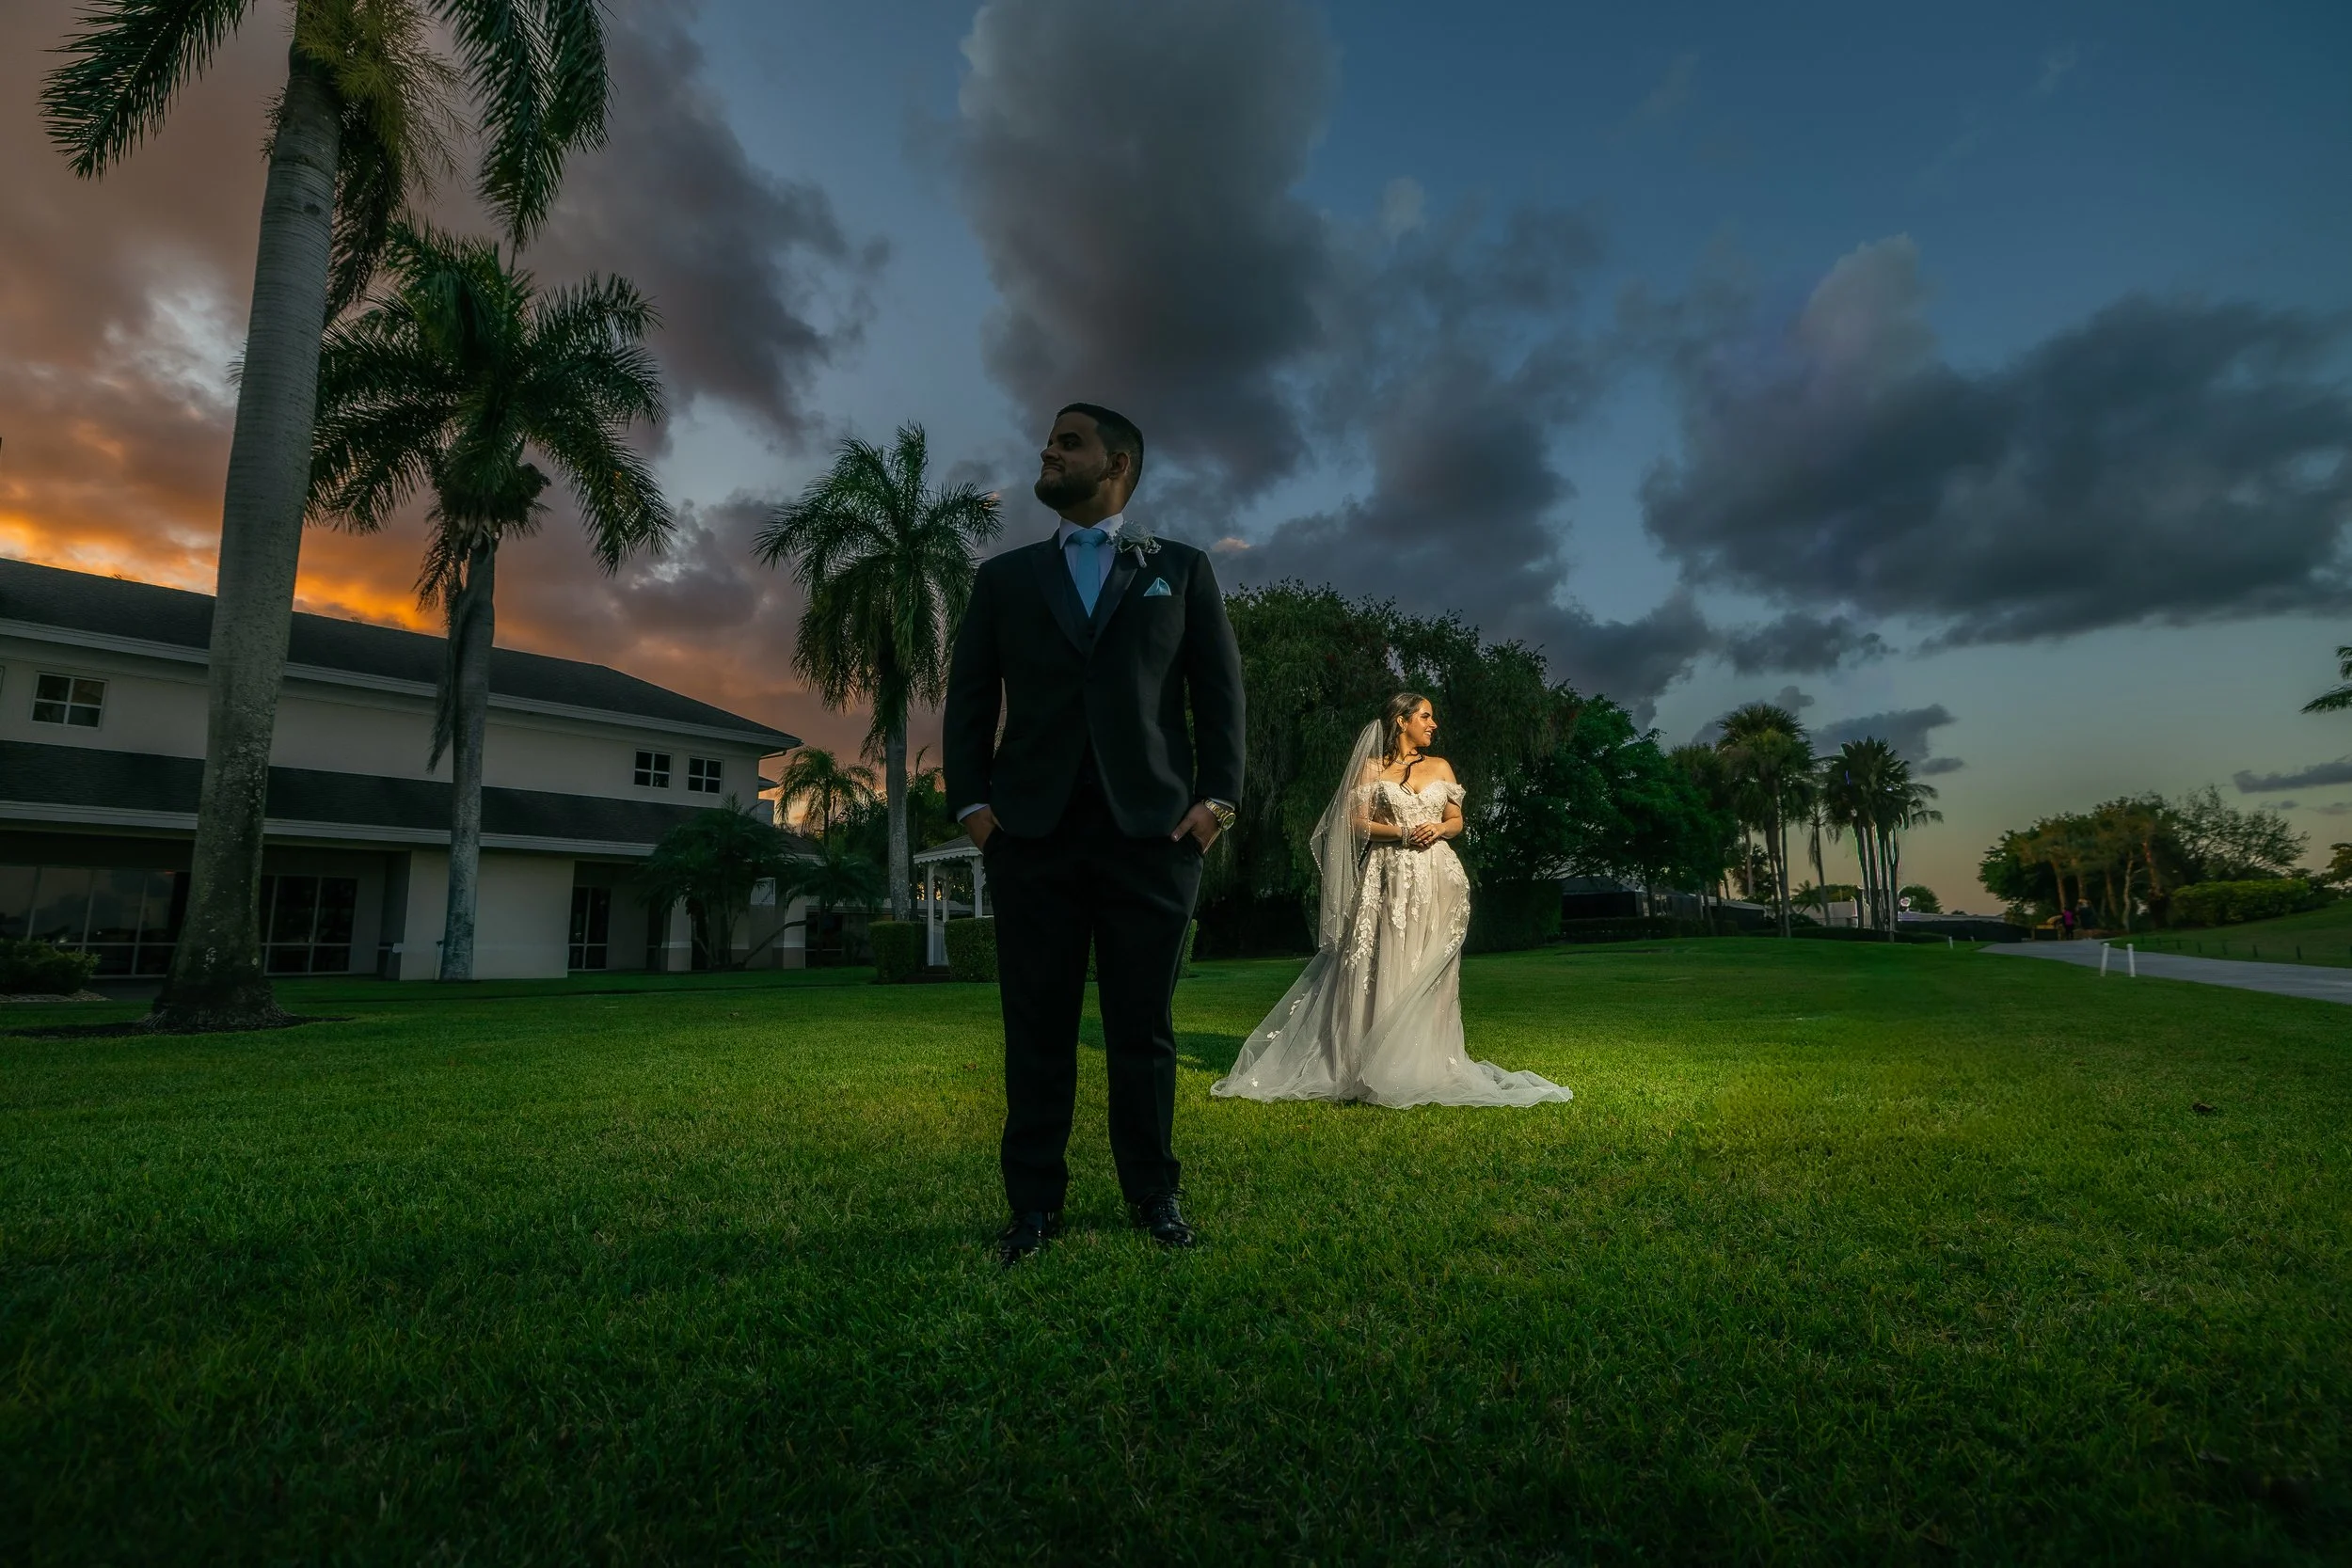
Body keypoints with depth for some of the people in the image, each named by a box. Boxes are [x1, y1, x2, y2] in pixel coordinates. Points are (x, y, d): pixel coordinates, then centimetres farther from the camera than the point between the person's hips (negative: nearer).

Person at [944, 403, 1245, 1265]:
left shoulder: (1182, 568, 14)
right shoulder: (1003, 576, 17)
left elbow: (1219, 689, 7)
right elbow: (969, 697, 12)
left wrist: (1216, 797, -4)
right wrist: (972, 801, -1)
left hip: (1153, 828, -1)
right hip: (1031, 830, 2)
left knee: (1144, 1026, 5)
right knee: (1037, 1027, 5)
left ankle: (1153, 1194, 19)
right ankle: (1034, 1202, 16)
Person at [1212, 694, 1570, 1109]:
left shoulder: (1440, 767, 16)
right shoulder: (1371, 767, 6)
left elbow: (1457, 820, 17)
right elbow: (1357, 822, -1)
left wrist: (1439, 829, -4)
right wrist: (1403, 832, -13)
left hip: (1437, 876, 3)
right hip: (1389, 876, -3)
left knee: (1430, 969, 0)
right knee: (1387, 968, -6)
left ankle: (1427, 1063, 6)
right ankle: (1382, 1065, -1)